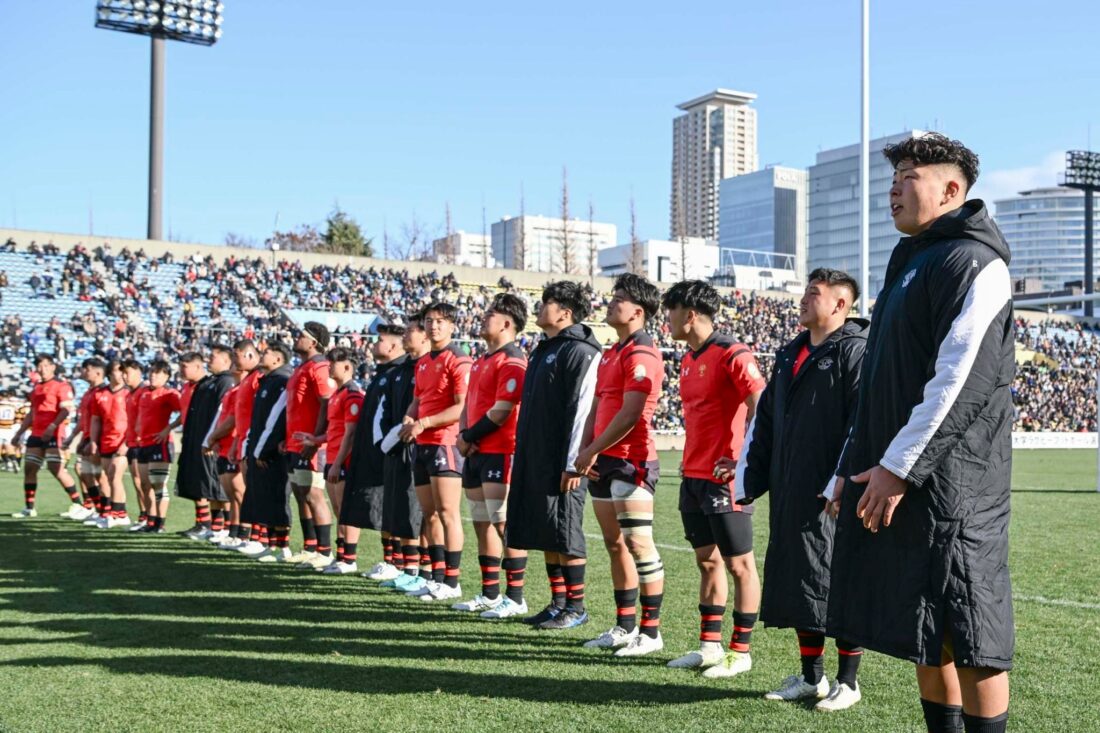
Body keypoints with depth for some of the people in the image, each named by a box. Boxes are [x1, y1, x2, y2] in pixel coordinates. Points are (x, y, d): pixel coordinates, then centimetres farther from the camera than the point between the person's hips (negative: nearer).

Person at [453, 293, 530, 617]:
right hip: (477, 453, 10)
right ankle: (489, 594, 22)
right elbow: (470, 403, 20)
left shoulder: (512, 361, -13)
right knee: (483, 524, 13)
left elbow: (501, 411, -19)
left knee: (505, 525, -7)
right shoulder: (481, 361, 18)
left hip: (501, 453, -10)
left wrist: (468, 437, -10)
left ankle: (515, 599, -1)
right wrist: (463, 435, 2)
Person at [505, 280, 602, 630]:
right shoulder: (543, 350, 18)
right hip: (534, 460, 9)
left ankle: (576, 606, 8)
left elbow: (582, 411, -18)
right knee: (544, 535, 12)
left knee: (563, 534, -3)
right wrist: (524, 456, 19)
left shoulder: (580, 351, -11)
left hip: (560, 463, -9)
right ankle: (558, 602, 21)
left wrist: (572, 464, -21)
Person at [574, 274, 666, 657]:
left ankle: (651, 632, 2)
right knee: (615, 545, 13)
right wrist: (585, 450, 5)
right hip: (604, 462, 10)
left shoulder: (641, 354, -13)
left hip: (630, 461, -10)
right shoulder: (611, 353, 18)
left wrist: (593, 451, -13)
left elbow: (629, 414, -19)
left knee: (639, 545, -5)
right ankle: (625, 627, 22)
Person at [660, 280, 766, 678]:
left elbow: (761, 409, -20)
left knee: (739, 564, 1)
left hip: (723, 479, -9)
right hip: (693, 477, 9)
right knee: (707, 561, 13)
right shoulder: (688, 359, 14)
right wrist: (690, 459, 17)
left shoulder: (731, 354, -14)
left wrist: (742, 460, -19)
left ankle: (741, 651, 9)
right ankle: (710, 646, 22)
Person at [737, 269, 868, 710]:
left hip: (832, 497, -8)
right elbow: (763, 423, 17)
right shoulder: (789, 355, 17)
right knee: (796, 585, 12)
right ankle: (811, 677, 25)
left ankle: (847, 682, 15)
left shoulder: (855, 351, -8)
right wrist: (746, 484, 12)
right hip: (788, 496, 8)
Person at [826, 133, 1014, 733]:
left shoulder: (973, 262, -9)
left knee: (965, 634, -3)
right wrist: (855, 463, 16)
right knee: (924, 630, 13)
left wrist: (898, 467, -19)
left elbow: (960, 383, -19)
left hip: (948, 484, -9)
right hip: (890, 480, 9)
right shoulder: (908, 263, 19)